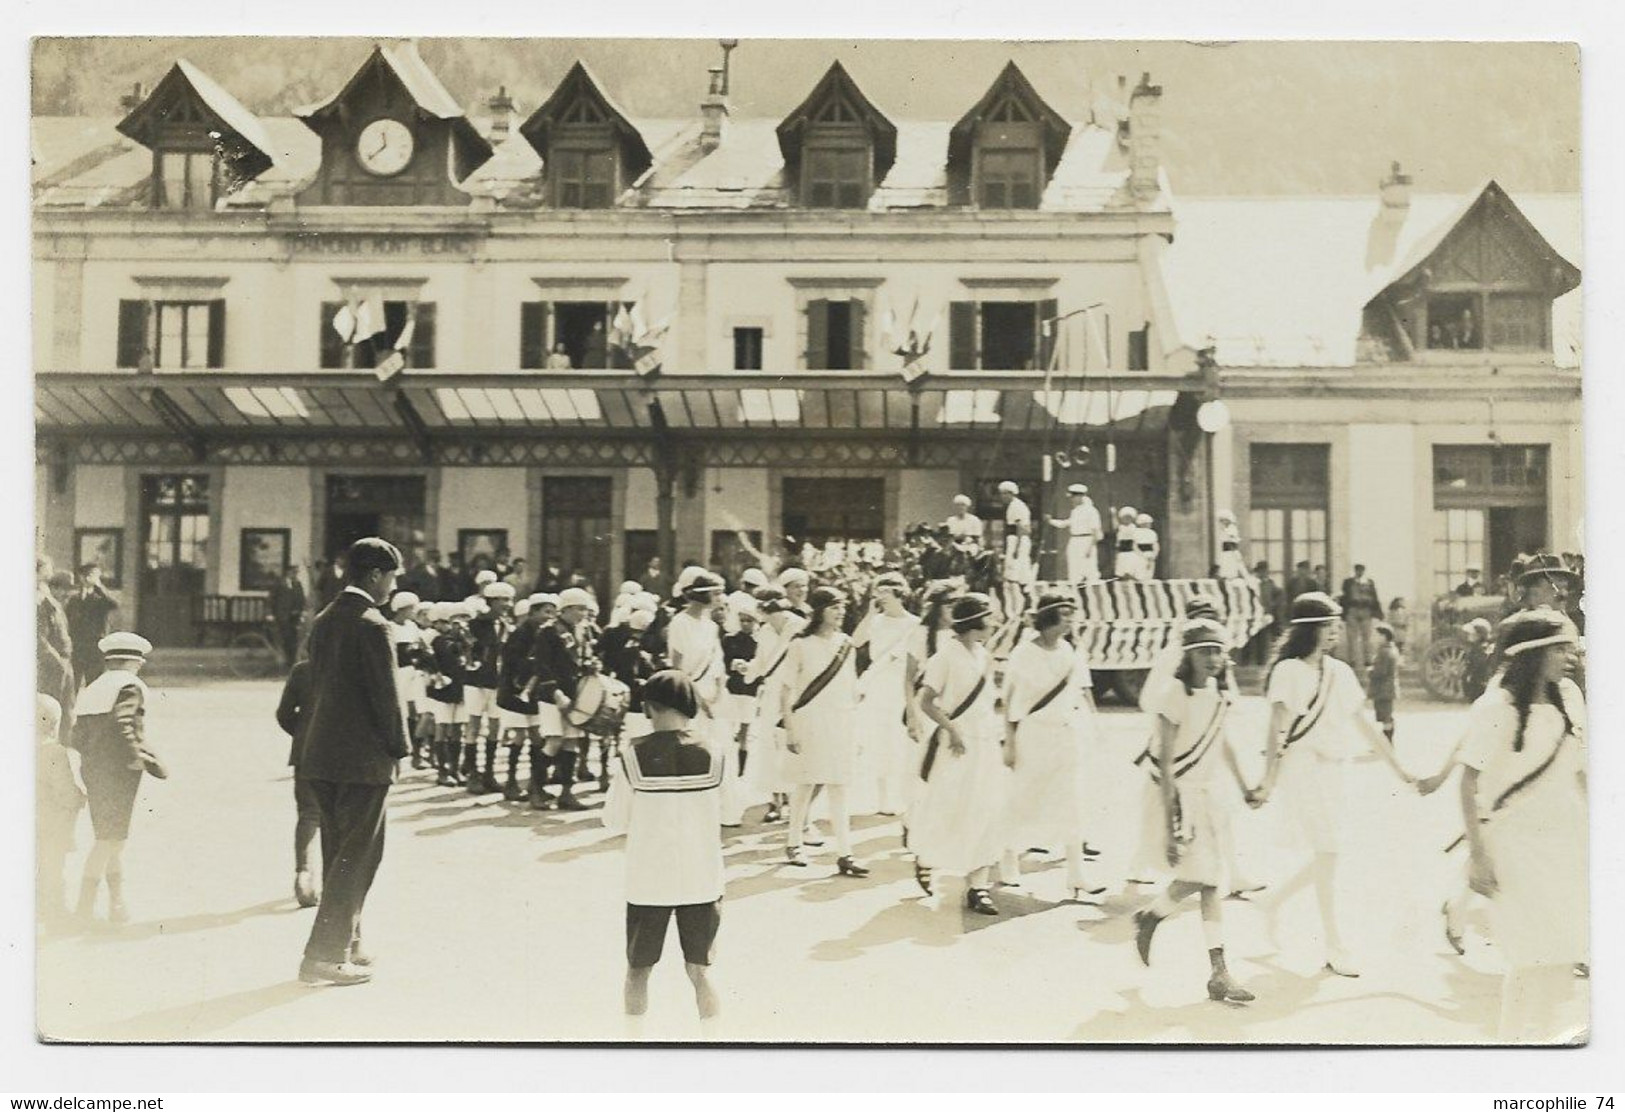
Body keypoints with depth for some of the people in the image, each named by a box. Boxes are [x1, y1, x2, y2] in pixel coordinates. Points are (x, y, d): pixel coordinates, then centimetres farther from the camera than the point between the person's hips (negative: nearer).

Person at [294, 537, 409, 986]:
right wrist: (398, 749, -4)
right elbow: (387, 696, -15)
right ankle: (325, 956, 1)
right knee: (357, 857, 0)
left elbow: (318, 685, 13)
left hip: (322, 755, 9)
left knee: (339, 854, 18)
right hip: (363, 757, -9)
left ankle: (345, 943, 28)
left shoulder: (323, 621, 11)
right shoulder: (373, 626, -15)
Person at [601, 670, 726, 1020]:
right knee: (699, 970, 14)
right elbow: (718, 815, 4)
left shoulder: (635, 756, -10)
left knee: (638, 970, 16)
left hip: (648, 878, -1)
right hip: (701, 878, 1)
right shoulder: (710, 755, -5)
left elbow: (614, 821, -3)